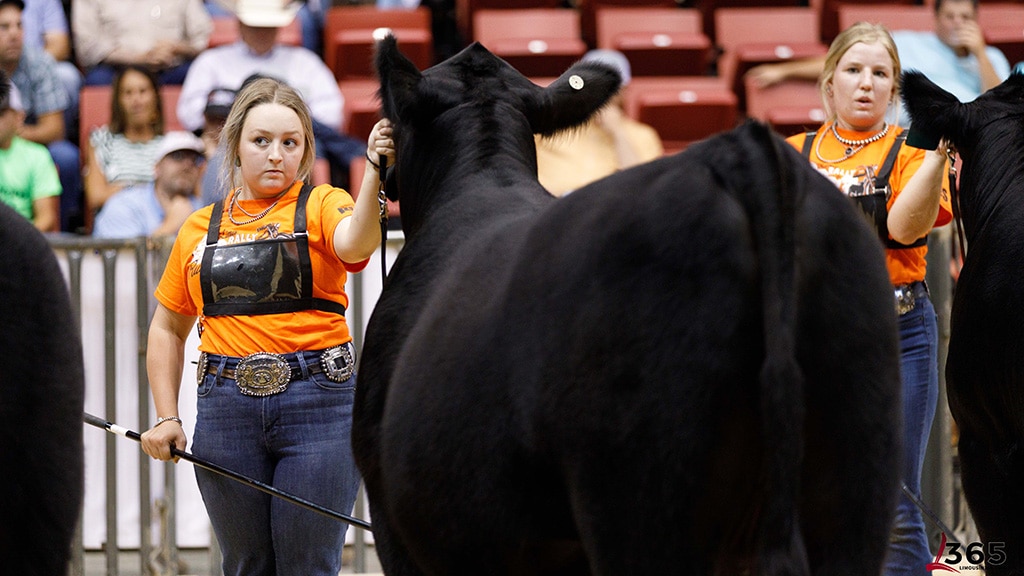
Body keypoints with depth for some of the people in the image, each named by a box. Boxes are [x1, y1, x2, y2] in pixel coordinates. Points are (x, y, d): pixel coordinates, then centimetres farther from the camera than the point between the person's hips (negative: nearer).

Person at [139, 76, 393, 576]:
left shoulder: (320, 206, 1)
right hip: (227, 411, 3)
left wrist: (374, 173, -43)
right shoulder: (199, 229, 11)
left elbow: (355, 241, -24)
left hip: (319, 403, -3)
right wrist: (166, 417, 9)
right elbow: (168, 328, 21)